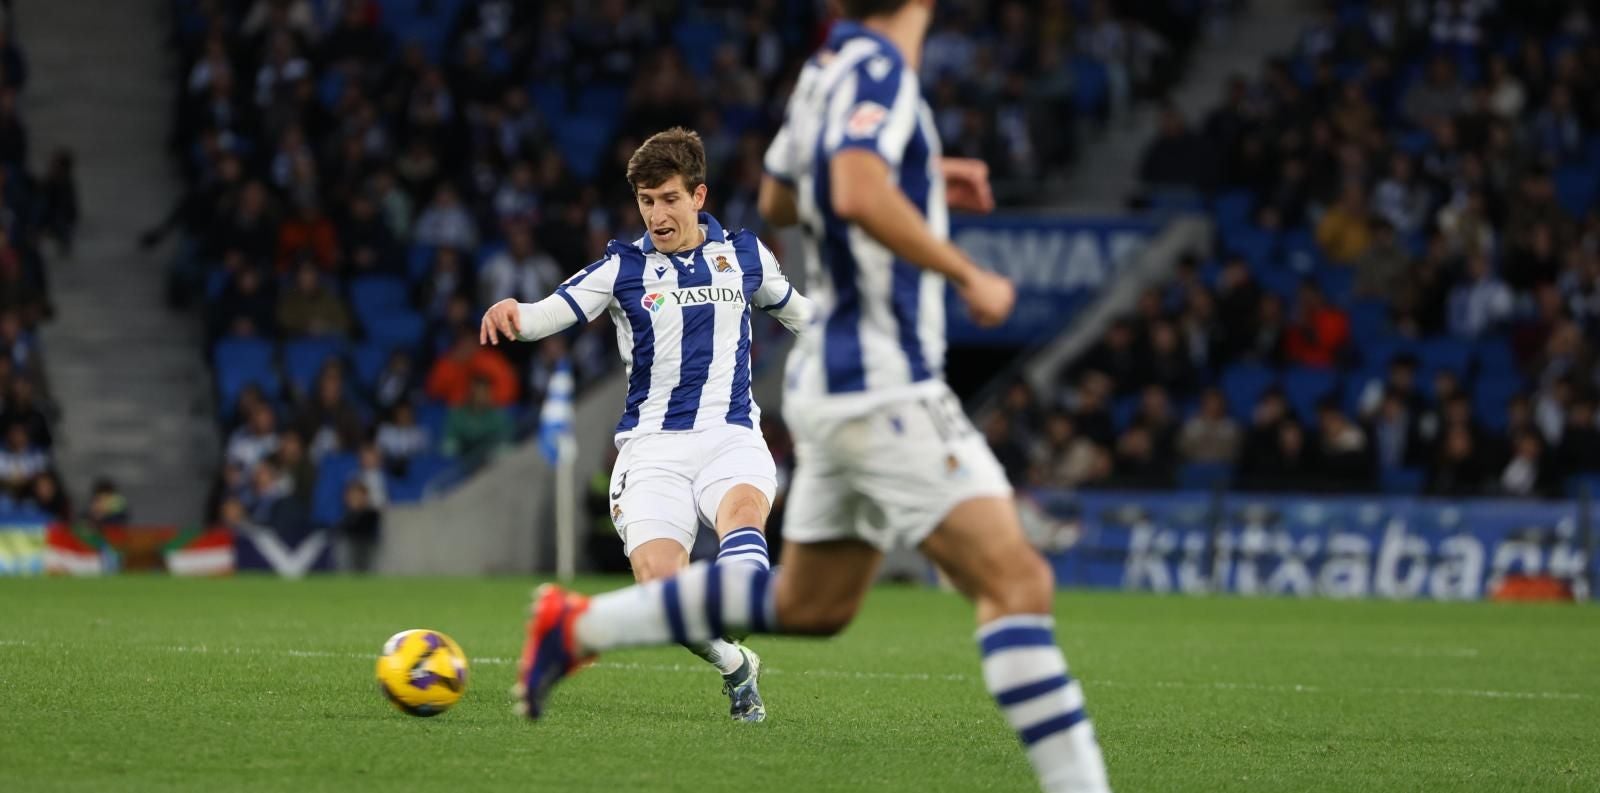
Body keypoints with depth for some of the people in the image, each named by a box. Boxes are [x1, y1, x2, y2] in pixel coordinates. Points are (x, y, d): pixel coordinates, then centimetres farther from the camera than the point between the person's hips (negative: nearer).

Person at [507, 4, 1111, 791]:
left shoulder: (829, 68, 12)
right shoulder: (878, 68, -15)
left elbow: (777, 200, 27)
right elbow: (858, 195, -33)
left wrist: (922, 181, 23)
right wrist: (967, 276, -23)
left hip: (831, 381, 10)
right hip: (885, 385, -10)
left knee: (808, 604, 21)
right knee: (1017, 582, -13)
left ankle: (579, 625, 26)